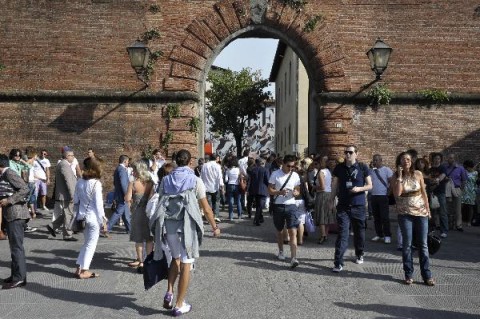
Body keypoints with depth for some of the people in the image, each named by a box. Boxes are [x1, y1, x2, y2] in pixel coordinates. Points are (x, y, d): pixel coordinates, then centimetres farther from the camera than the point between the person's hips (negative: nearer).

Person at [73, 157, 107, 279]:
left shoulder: (80, 182, 2)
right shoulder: (96, 183, -16)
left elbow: (75, 200, 8)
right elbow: (98, 204, -15)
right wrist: (103, 220, -9)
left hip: (82, 216, 6)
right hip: (93, 217, -6)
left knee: (87, 242, 20)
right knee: (91, 244, 6)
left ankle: (79, 268, 20)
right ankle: (84, 271, 9)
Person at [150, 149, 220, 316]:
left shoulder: (166, 180, 10)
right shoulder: (195, 180, -1)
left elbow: (161, 203, 10)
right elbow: (206, 209, 0)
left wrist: (161, 225, 19)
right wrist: (214, 227, 12)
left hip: (168, 224, 4)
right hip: (187, 225, -4)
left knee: (176, 258, 25)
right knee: (185, 265, 6)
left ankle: (169, 293, 10)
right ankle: (179, 305, 12)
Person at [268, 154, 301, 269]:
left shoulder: (295, 176, 4)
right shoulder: (275, 174, -4)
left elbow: (298, 190, 13)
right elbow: (270, 190, -3)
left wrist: (296, 193, -11)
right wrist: (280, 192, -21)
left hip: (290, 205, 1)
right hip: (278, 206, 0)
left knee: (293, 232, -11)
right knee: (279, 230, 15)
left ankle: (293, 258, -16)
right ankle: (281, 252, 36)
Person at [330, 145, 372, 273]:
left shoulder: (363, 167, -3)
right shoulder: (339, 168, 3)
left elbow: (369, 185, 2)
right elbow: (334, 185, 10)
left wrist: (359, 188, -17)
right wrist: (331, 201, 6)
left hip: (359, 206, 0)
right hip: (343, 206, 0)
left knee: (359, 232, 13)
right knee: (342, 234, -6)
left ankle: (359, 255, 37)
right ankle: (338, 263, -7)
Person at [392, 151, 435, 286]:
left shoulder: (418, 174, 1)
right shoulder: (396, 177, -1)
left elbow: (424, 192, 7)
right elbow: (397, 194, -16)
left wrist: (428, 209, 5)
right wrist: (400, 176, -15)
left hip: (421, 213, 1)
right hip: (405, 214, -1)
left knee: (423, 244, 2)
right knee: (407, 244, 1)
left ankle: (427, 275, 8)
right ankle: (408, 275, 11)